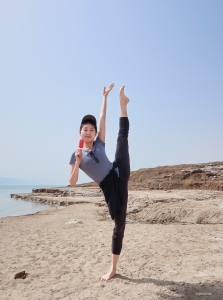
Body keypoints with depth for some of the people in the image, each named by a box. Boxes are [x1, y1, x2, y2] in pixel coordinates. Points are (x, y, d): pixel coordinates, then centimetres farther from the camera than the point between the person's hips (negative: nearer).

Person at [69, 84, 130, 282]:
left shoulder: (100, 143, 10)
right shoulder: (76, 155, 5)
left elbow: (103, 117, 11)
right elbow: (72, 182, -1)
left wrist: (105, 96, 12)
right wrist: (78, 162, -15)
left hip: (119, 174, 2)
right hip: (110, 187, -2)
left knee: (123, 134, -7)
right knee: (119, 224, -1)